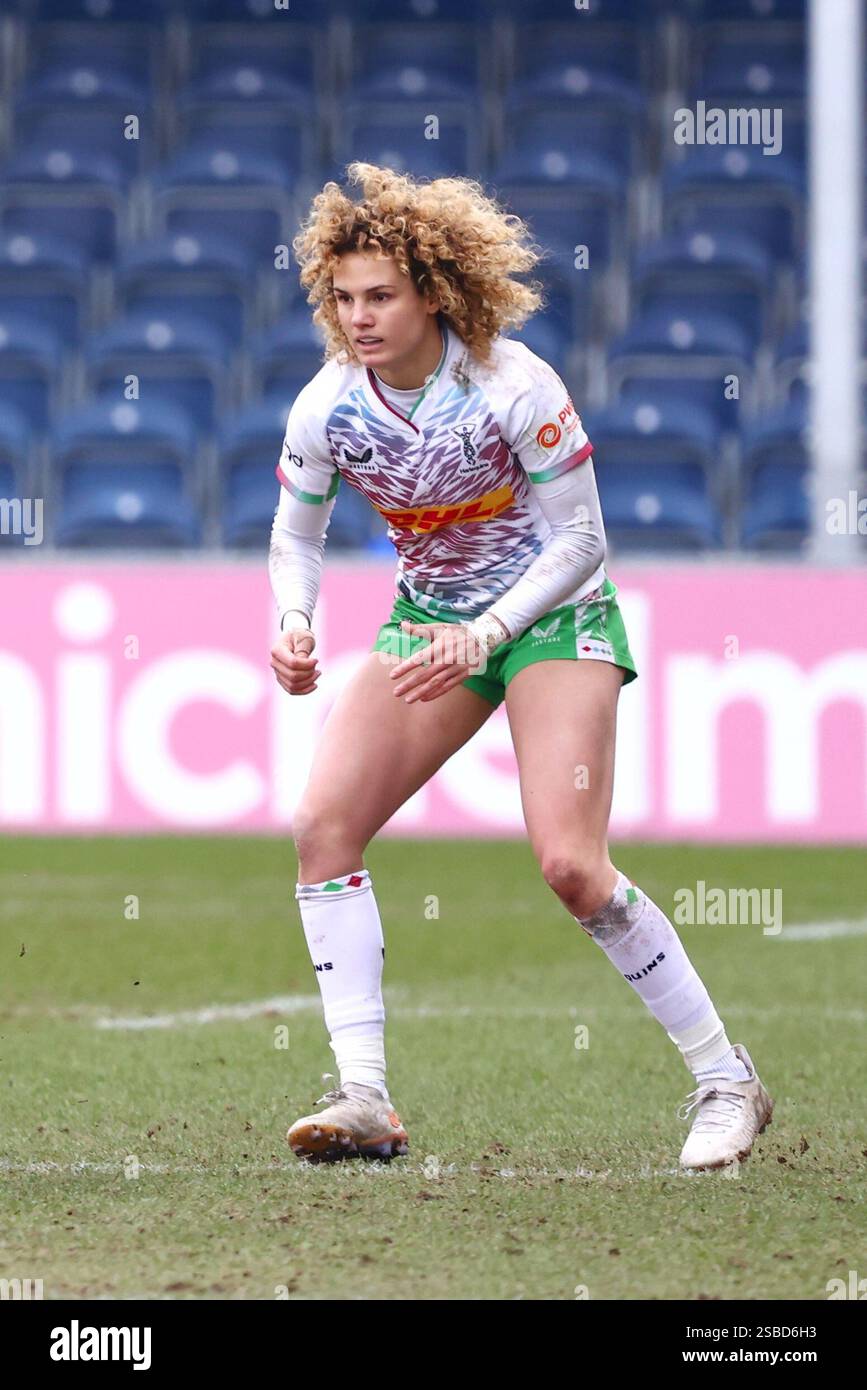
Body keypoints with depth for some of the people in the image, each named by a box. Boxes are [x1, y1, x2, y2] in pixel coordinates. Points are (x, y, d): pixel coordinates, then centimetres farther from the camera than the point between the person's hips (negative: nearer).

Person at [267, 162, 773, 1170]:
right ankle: (365, 1102, -13)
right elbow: (296, 537, 5)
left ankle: (726, 1082, -4)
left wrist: (485, 633, -26)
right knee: (323, 824, -14)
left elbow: (579, 537, -15)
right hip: (427, 620, 5)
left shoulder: (515, 387, -22)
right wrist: (293, 624, -16)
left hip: (553, 613, -5)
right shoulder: (327, 407, -10)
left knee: (571, 865, -19)